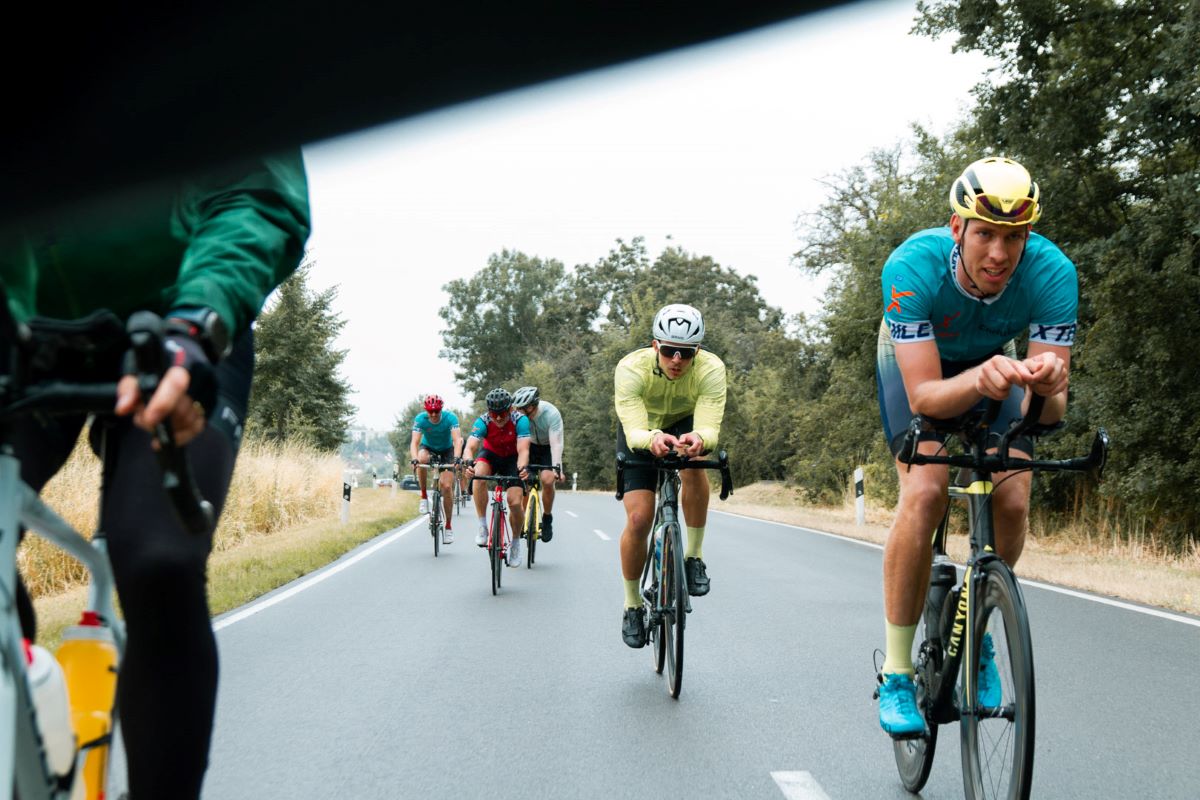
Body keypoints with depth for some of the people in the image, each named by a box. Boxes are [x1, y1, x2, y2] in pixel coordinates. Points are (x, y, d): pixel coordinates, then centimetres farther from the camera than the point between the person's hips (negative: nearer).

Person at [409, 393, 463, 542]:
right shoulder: (420, 419, -25)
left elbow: (458, 440, -37)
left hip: (446, 450, 0)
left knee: (447, 486, -13)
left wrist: (456, 458, -55)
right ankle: (424, 496, -18)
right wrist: (414, 459, -52)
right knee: (422, 459, -36)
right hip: (428, 448, 1)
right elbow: (415, 442, -33)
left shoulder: (450, 417, -28)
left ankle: (448, 526, -1)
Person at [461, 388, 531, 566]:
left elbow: (523, 450, -38)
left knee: (515, 502, -16)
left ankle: (516, 542, 13)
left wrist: (522, 468, -59)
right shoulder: (483, 421, -27)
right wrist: (468, 463, -59)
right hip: (490, 455, 1)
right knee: (478, 474, -34)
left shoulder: (520, 420, -29)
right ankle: (482, 527, -24)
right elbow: (470, 446, -37)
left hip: (512, 459, -1)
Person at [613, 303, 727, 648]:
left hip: (686, 425, 1)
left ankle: (694, 555, -18)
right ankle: (632, 604, 8)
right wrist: (652, 439, -66)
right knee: (638, 519, -14)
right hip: (640, 433, 0)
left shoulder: (711, 370, -33)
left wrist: (698, 438, -65)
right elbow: (634, 432, -43)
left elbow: (710, 429, -42)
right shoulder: (631, 368, -35)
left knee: (693, 465, -36)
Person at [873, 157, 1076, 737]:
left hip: (995, 363, 3)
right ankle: (896, 672, -13)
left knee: (1013, 501, -17)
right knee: (925, 493, -25)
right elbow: (924, 395, -39)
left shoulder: (1052, 272, -32)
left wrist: (1047, 385, -54)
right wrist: (981, 379, -59)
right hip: (914, 364, -2)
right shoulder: (913, 266, -37)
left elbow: (1053, 409, -30)